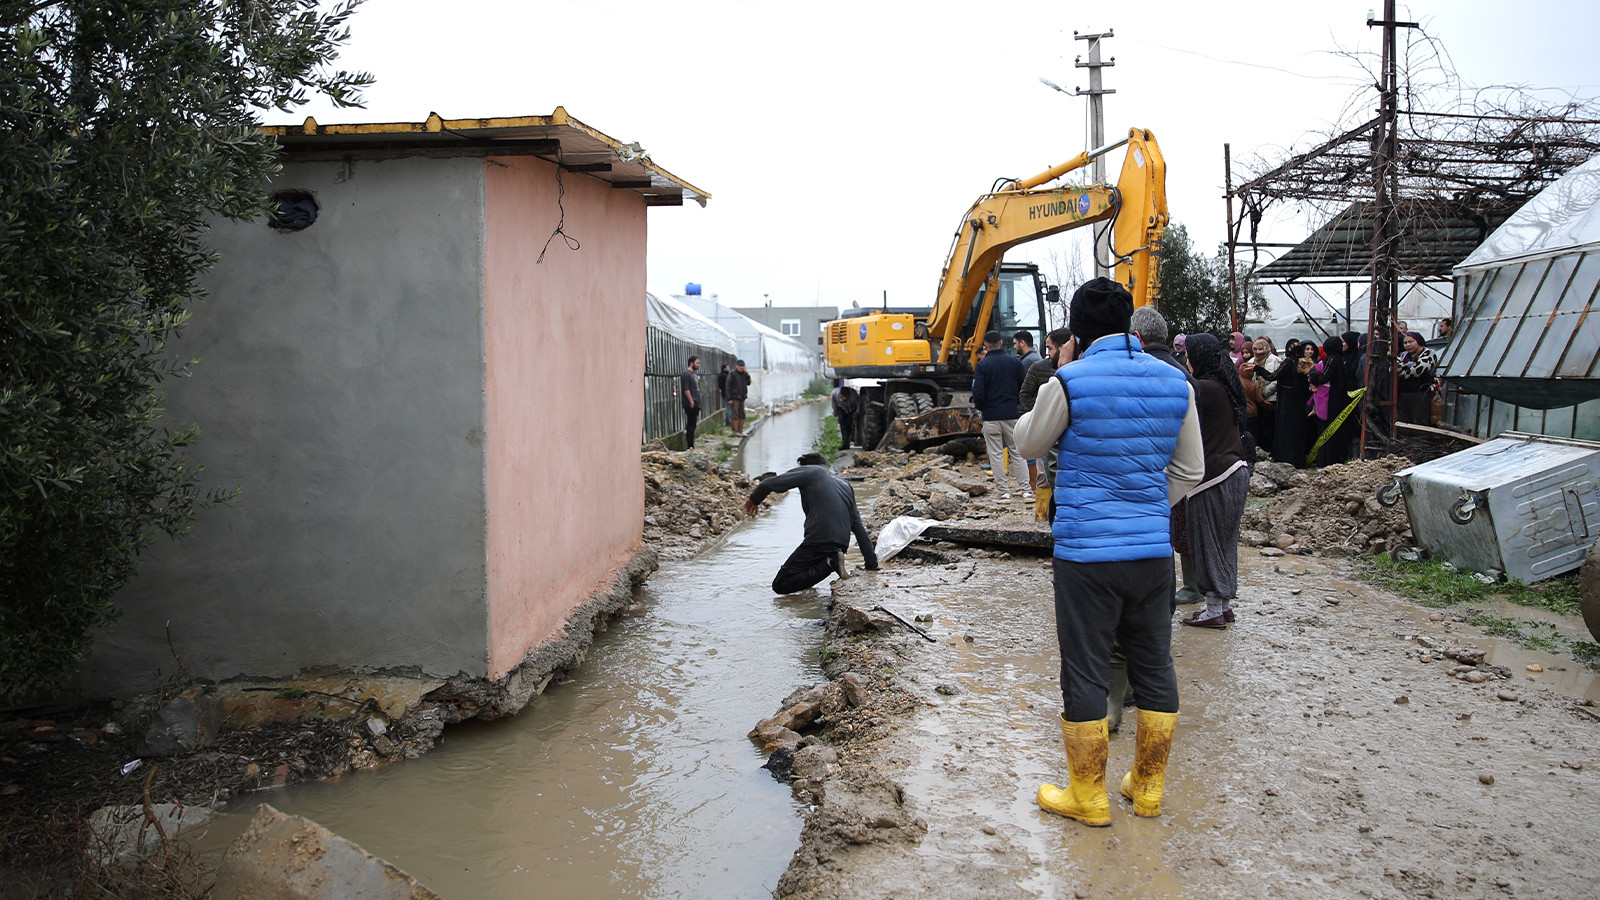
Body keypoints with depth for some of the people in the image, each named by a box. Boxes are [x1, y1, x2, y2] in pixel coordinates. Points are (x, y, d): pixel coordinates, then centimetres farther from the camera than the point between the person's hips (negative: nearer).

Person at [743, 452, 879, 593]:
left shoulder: (809, 471, 8)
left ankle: (829, 563, -15)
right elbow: (859, 528, 23)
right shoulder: (845, 485, 26)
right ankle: (832, 560, 3)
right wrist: (872, 563, 24)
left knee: (780, 585, -5)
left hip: (819, 540, -7)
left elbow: (770, 484, -4)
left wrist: (753, 500, 16)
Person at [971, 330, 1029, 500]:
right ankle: (1025, 489, 10)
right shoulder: (1015, 361, 2)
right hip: (1012, 414, 3)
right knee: (1017, 451, 11)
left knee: (996, 454, 4)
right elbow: (1024, 387, 4)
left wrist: (980, 408, 5)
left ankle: (1004, 490, 3)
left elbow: (978, 393, -14)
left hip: (991, 415, -3)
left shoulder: (982, 365, -9)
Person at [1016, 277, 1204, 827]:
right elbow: (1189, 471, 12)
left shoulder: (1069, 382, -11)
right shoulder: (1175, 383, 4)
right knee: (1154, 666, 16)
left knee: (1084, 672, 6)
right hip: (1153, 549, 5)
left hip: (1085, 551, -5)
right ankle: (1147, 788, 29)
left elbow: (1029, 443, 6)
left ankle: (1088, 798, 18)